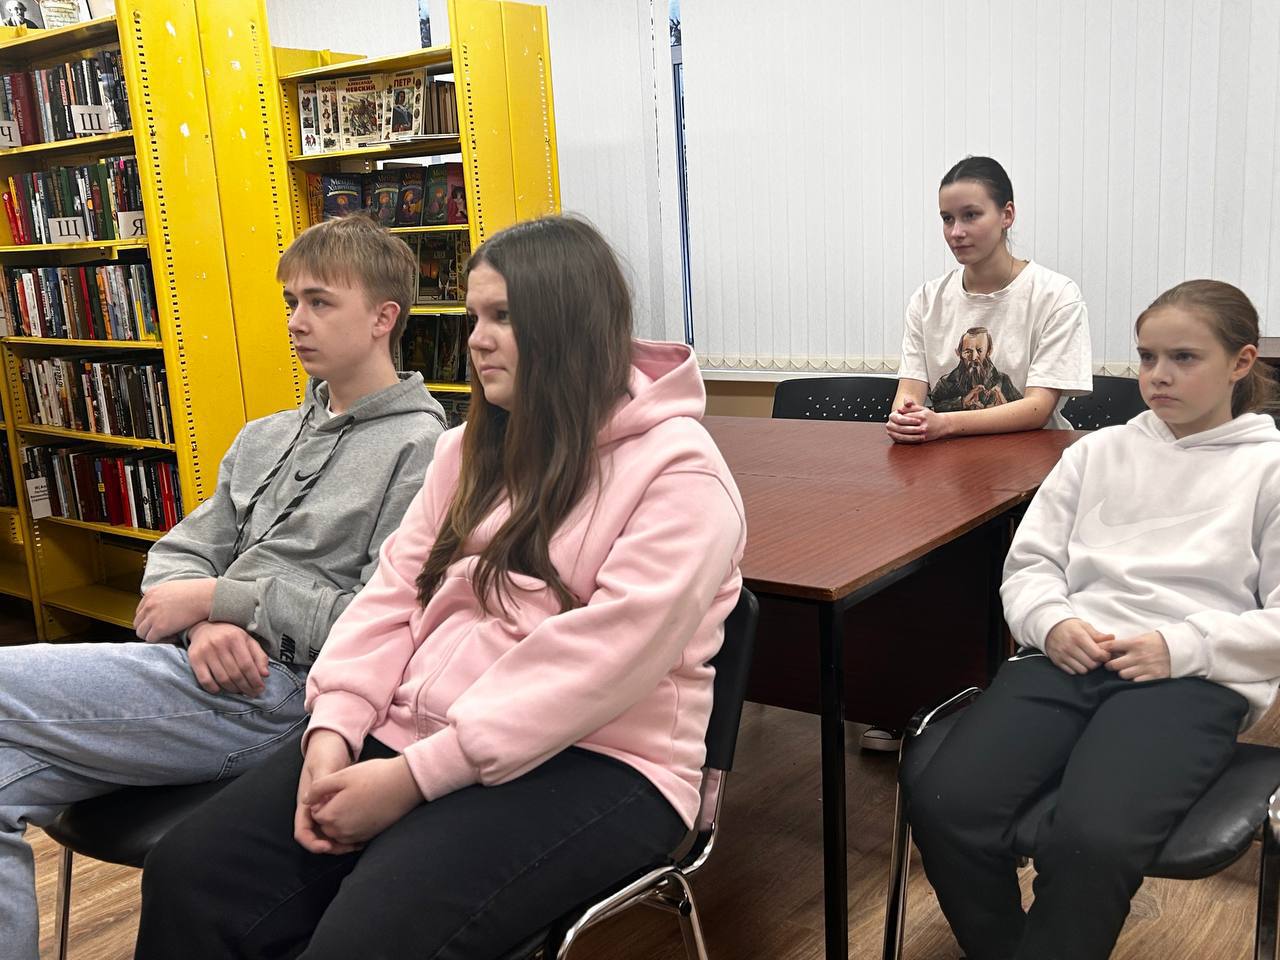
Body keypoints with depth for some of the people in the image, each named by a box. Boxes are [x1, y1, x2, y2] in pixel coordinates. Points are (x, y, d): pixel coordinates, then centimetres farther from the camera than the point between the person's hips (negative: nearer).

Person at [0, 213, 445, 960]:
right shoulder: (267, 437, 20)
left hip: (283, 694, -7)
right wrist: (206, 622, -7)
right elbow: (177, 556, 18)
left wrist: (219, 595, -9)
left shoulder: (421, 449, -5)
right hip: (217, 673, 7)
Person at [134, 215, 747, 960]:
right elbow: (394, 595, 10)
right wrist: (334, 729, -7)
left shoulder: (680, 473, -10)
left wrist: (414, 776, -20)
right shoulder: (473, 450, 15)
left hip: (586, 767, -6)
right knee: (191, 876, -10)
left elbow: (598, 658, -20)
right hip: (413, 734, 7)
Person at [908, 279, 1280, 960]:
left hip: (1191, 678, -3)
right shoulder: (1098, 451, 21)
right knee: (943, 805, -23)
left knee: (1091, 839, -34)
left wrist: (1181, 645, -11)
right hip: (1067, 657, 4)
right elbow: (1028, 563, 16)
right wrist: (1051, 622, -5)